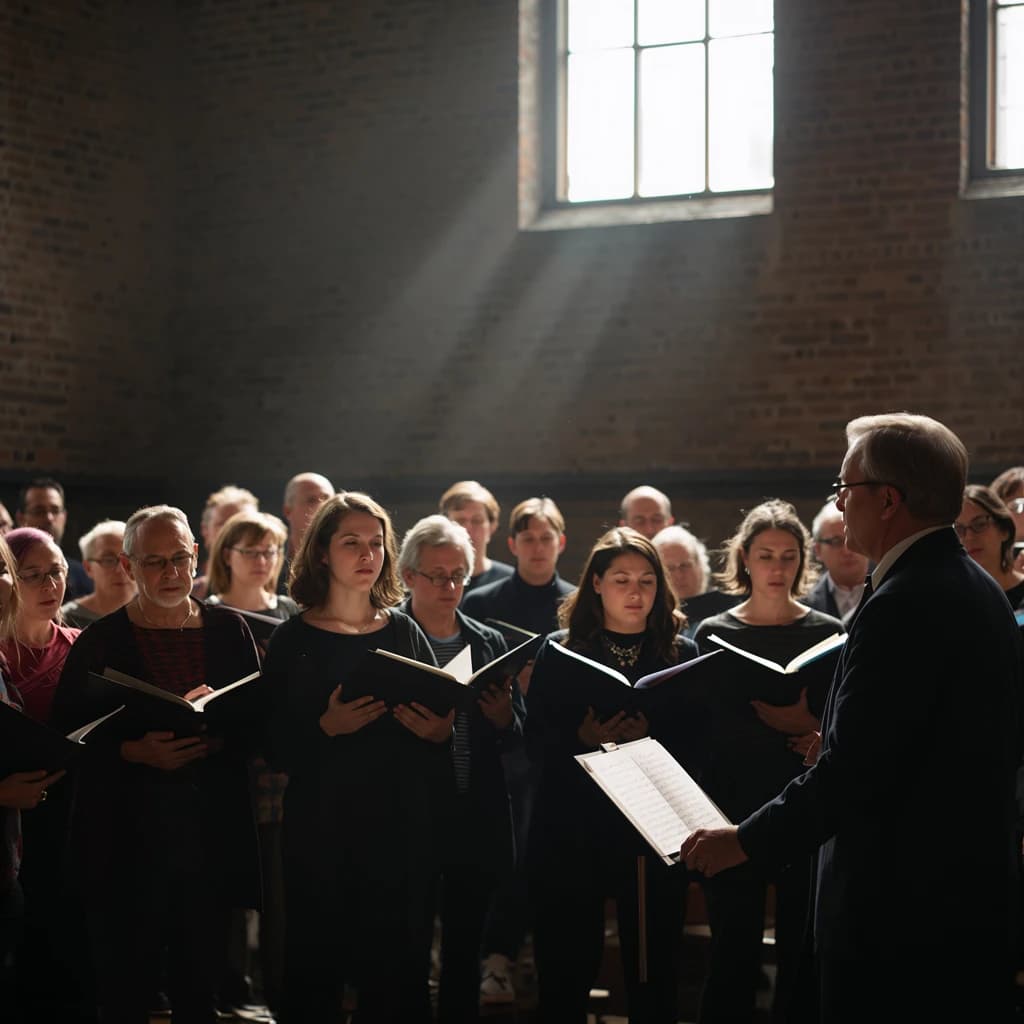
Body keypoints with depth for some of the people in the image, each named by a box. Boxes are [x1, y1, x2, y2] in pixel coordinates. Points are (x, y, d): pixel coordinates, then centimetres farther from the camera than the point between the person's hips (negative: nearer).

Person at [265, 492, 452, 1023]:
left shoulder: (405, 632, 8)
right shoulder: (293, 640, 1)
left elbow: (440, 724, 13)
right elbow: (277, 748, -3)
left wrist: (439, 734, -9)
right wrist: (326, 729, -20)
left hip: (403, 828, 2)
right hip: (322, 832, -2)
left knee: (399, 977, 3)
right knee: (315, 974, 2)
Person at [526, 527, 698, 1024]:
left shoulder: (681, 654, 6)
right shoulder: (559, 651, 5)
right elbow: (536, 743, -1)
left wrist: (648, 737, -18)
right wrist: (582, 738, -19)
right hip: (571, 832, 0)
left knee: (653, 973, 4)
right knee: (565, 972, 3)